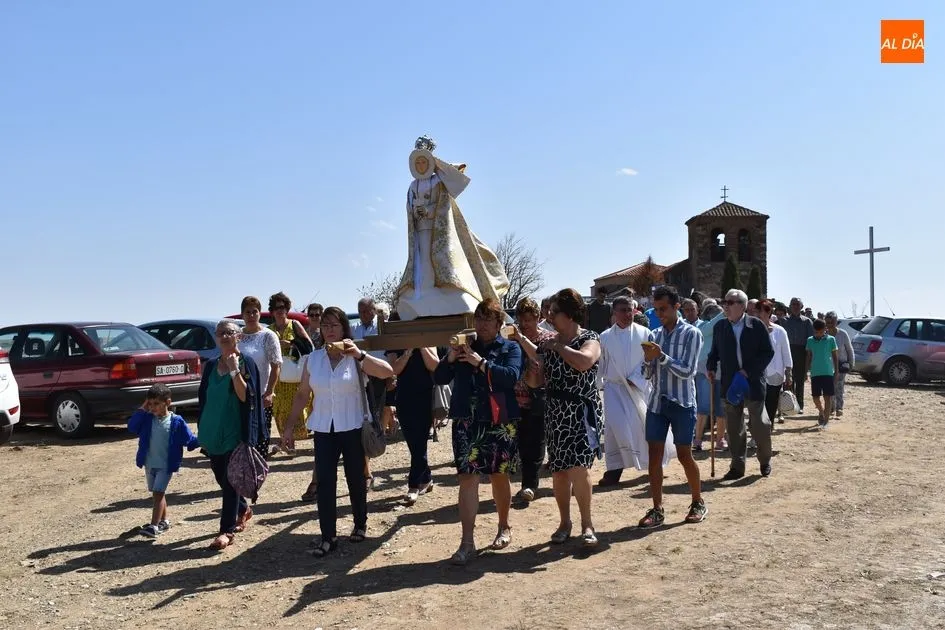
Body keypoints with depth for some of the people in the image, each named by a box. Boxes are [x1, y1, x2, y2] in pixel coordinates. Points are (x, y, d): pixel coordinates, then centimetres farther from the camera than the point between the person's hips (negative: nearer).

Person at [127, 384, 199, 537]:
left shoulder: (176, 421, -11)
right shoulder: (147, 419, 2)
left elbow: (189, 440, -7)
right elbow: (132, 427, -7)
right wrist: (141, 409, -10)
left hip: (165, 466, -5)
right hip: (149, 464, 5)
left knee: (158, 493, -10)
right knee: (157, 494, 16)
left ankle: (154, 526, -9)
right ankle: (164, 521, 30)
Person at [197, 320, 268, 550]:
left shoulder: (246, 363, -6)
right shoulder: (211, 366, 9)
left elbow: (246, 397, -16)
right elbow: (203, 398, 13)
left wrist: (234, 370, -23)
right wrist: (202, 430, 12)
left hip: (235, 433, -6)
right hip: (212, 433, 6)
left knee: (230, 481, -4)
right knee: (221, 478, 15)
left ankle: (227, 530, 2)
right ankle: (243, 510, 38)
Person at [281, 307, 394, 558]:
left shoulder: (356, 357, -6)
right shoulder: (313, 359, 3)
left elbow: (388, 372, -20)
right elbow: (302, 394, 9)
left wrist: (359, 354, -30)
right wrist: (289, 427, 6)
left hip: (353, 428, -2)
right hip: (324, 429, 2)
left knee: (356, 479, 10)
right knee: (325, 482, -3)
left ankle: (360, 525, 28)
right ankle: (328, 536, 2)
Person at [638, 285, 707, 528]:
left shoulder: (691, 333, -5)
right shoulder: (655, 334, 9)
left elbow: (687, 371, -13)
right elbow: (649, 375, 10)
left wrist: (662, 356, -20)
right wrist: (648, 359, -10)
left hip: (682, 403, -4)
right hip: (657, 402, 5)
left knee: (684, 455, 3)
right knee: (654, 455, 1)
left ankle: (698, 503, 24)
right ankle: (657, 509, 9)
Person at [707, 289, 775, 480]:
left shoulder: (756, 325, -5)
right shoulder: (720, 327, 6)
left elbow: (768, 352, -6)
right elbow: (715, 352, 13)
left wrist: (749, 371, -14)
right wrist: (711, 367, -6)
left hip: (753, 383, -3)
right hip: (730, 384, 3)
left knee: (759, 424, 6)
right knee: (734, 428, 7)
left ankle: (765, 461, 29)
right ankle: (737, 467, 16)